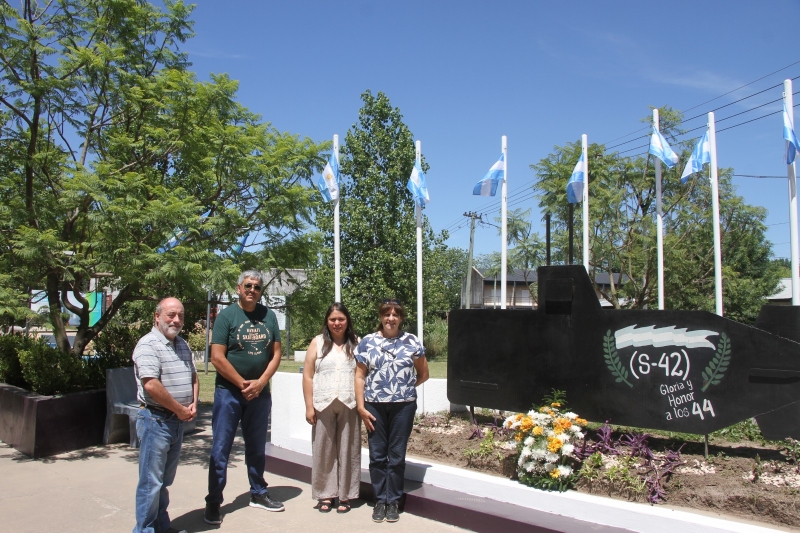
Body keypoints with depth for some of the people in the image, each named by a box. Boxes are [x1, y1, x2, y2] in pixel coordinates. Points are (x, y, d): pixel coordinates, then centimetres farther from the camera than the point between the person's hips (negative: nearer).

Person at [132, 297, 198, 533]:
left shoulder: (182, 345, 12)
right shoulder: (148, 344, -15)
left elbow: (193, 376, 20)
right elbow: (151, 385, -24)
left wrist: (194, 404, 2)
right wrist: (180, 410, -15)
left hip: (178, 421, 8)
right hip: (156, 420, -8)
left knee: (166, 479, 18)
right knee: (151, 481, 1)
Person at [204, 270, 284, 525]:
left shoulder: (268, 315, 4)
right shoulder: (226, 316, -7)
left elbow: (276, 352, 3)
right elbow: (217, 357, -12)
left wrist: (260, 382, -9)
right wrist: (242, 384, -12)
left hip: (260, 393, 4)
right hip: (229, 392, -4)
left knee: (257, 447, 15)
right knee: (221, 448, 2)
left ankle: (258, 494, 28)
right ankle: (213, 502, 12)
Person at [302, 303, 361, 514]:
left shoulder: (356, 344, 8)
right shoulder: (317, 342, 6)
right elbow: (308, 376, 4)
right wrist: (309, 406, -2)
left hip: (349, 405, 0)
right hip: (323, 405, 0)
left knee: (347, 450, 5)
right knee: (323, 450, 5)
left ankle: (345, 496, 15)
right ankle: (325, 495, 17)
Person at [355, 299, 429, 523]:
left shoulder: (412, 342, 2)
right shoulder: (367, 342, 3)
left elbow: (423, 374, 10)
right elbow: (360, 377, 2)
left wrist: (405, 387, 4)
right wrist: (361, 406, -4)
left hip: (403, 406, 0)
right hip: (374, 406, 1)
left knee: (397, 456, 7)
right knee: (377, 455, 7)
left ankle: (393, 501, 20)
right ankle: (380, 500, 21)